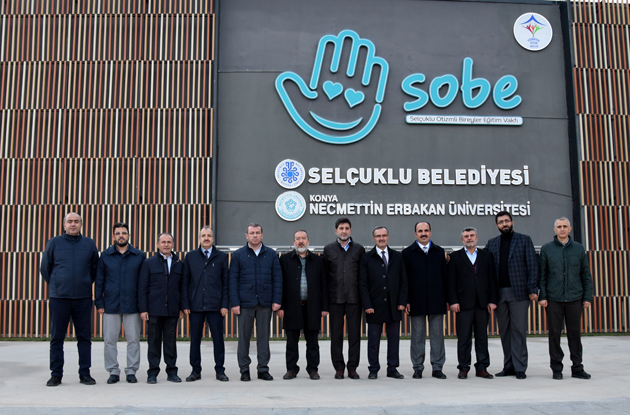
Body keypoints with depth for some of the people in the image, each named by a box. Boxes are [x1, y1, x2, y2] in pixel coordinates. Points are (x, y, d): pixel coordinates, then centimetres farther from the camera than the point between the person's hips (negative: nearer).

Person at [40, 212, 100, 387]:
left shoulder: (89, 244, 6)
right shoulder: (54, 243, 4)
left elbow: (95, 268, 15)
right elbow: (45, 268, 12)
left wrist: (85, 284, 11)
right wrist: (56, 286, 12)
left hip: (83, 298, 1)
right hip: (59, 298, -1)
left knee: (84, 337, 4)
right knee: (57, 337, 3)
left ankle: (85, 373, 12)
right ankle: (56, 374, 12)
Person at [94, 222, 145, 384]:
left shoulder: (139, 255, 5)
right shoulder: (105, 255, 7)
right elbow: (99, 281, 8)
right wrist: (99, 303, 1)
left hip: (132, 305, -1)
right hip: (110, 305, 1)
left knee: (133, 340, 2)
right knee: (109, 340, 3)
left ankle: (131, 371, 12)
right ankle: (113, 371, 14)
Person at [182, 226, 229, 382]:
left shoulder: (222, 257, 6)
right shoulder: (190, 256, 9)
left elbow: (225, 282, 5)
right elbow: (185, 282, 8)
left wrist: (224, 304, -3)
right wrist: (185, 304, 1)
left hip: (215, 305, -1)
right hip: (195, 305, 1)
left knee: (218, 339, 1)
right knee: (195, 339, 6)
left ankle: (220, 370, 11)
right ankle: (196, 371, 16)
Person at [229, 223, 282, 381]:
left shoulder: (271, 254, 8)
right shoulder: (238, 255, 4)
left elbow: (277, 278, 6)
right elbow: (233, 280, 1)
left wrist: (277, 300, -2)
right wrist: (234, 303, -6)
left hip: (265, 303, 1)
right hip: (245, 303, -1)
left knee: (264, 336, 6)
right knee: (244, 337, 3)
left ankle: (263, 369, 14)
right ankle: (244, 370, 13)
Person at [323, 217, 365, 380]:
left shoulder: (359, 249, 7)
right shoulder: (328, 249, 7)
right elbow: (325, 274, 7)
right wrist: (325, 298, 2)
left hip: (354, 298, 0)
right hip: (335, 298, 0)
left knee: (354, 333, 2)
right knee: (336, 334, 3)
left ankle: (352, 368, 10)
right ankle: (339, 368, 11)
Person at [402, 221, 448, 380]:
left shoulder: (439, 252, 10)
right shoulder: (407, 253, 4)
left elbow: (445, 276, 10)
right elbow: (404, 279, 1)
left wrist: (447, 299, 5)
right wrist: (406, 300, -5)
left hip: (437, 301, 2)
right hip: (416, 301, -2)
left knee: (437, 335, 5)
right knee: (417, 336, 5)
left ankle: (437, 367, 13)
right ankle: (418, 367, 13)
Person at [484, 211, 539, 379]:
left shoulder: (524, 240, 5)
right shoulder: (492, 243, 13)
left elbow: (532, 265, -1)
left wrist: (533, 289, -9)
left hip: (518, 292, -3)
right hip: (499, 293, 4)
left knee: (519, 330, -3)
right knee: (504, 331, 8)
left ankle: (520, 368, 4)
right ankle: (509, 366, 16)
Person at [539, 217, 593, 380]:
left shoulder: (578, 248, 9)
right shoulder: (547, 249, 5)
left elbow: (586, 274, 9)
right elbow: (542, 275, 4)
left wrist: (588, 297, 3)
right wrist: (542, 296, -3)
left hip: (574, 298, 1)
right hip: (553, 299, -1)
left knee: (574, 333, 5)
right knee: (554, 333, 2)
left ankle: (577, 368, 14)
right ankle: (556, 368, 12)